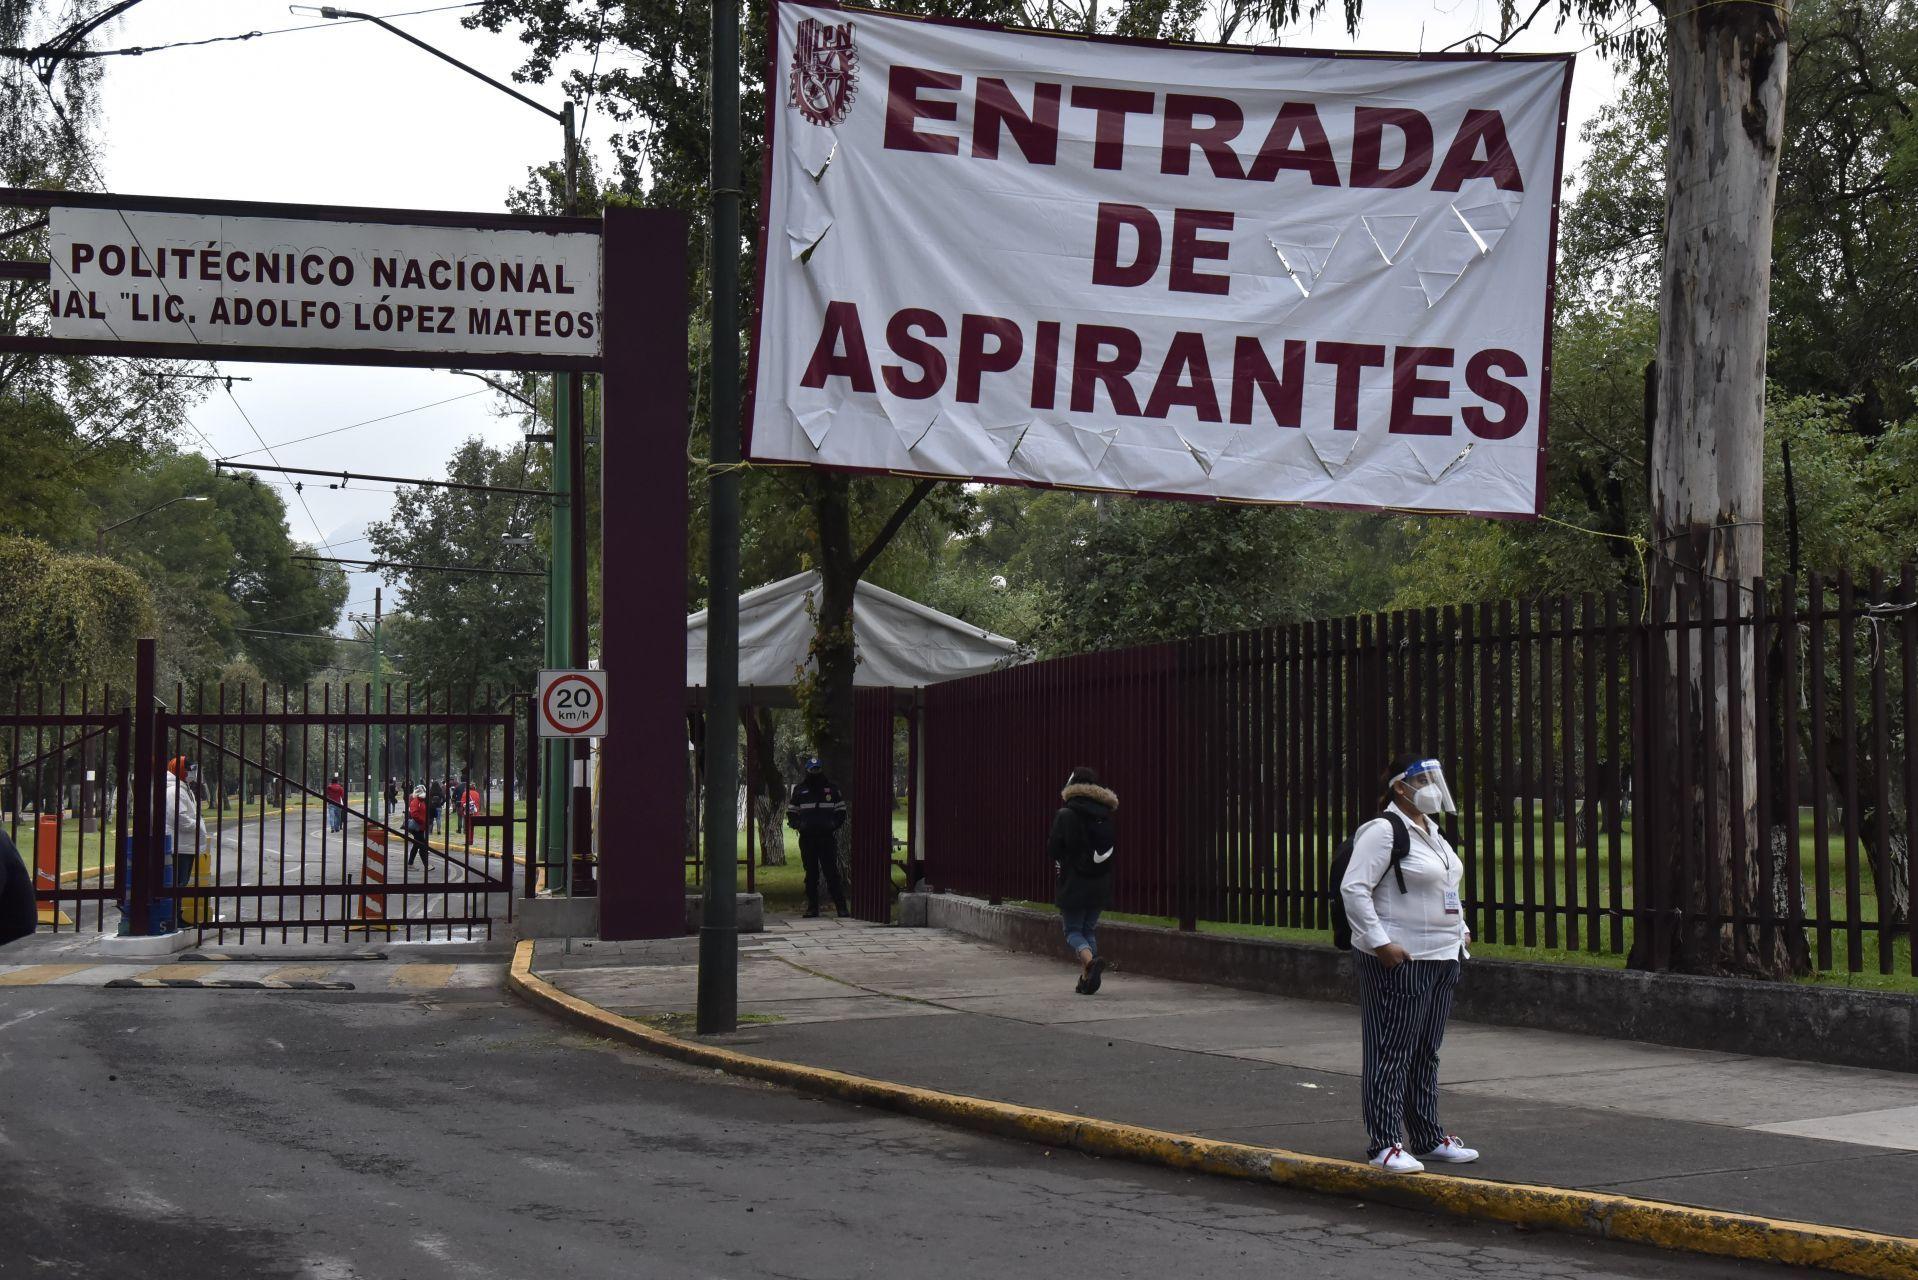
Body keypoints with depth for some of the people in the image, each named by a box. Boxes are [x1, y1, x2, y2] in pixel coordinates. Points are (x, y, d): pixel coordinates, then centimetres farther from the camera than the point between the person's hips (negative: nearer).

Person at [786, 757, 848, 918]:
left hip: (827, 837, -2)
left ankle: (842, 906, -7)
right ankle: (812, 907, 9)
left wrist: (834, 824, -5)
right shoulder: (800, 790, 10)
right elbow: (791, 813, 14)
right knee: (811, 874, 5)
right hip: (807, 838, 2)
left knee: (832, 872, -7)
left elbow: (841, 812, 13)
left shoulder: (832, 789, 9)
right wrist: (798, 825, -5)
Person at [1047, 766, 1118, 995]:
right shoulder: (1107, 816, 4)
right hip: (1100, 885, 5)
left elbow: (1052, 850, -9)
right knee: (1089, 930, 16)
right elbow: (1115, 849, 10)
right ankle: (1087, 979, 10)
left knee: (1073, 931, 4)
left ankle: (1091, 960, -24)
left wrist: (1061, 862, 12)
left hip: (1073, 884, -5)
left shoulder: (1065, 816, -11)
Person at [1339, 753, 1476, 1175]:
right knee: (1392, 1053, -6)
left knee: (1426, 1053, 15)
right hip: (1398, 961, -9)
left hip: (1441, 958, 9)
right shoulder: (1383, 831, -13)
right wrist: (1379, 942, -22)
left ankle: (1427, 1138, 23)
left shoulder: (1432, 831, 18)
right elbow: (1353, 888, -19)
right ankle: (1384, 1144, -2)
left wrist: (1460, 930, 21)